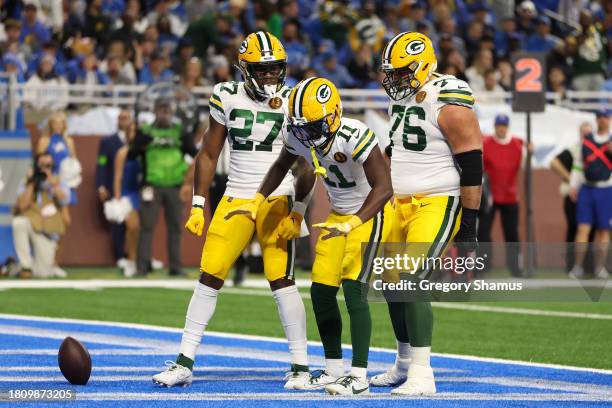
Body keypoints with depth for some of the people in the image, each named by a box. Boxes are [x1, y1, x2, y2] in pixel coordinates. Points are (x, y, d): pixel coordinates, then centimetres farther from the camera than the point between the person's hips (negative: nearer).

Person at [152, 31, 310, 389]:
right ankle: (185, 363, 6)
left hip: (277, 200, -2)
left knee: (282, 282, -7)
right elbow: (209, 155, 9)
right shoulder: (228, 98, 1)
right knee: (209, 278, 0)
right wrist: (198, 205, 5)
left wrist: (298, 212, -4)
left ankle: (301, 366, 3)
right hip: (235, 199, 2)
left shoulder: (293, 103, -3)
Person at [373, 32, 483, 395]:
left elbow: (472, 167, -17)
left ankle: (422, 377, -16)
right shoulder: (402, 99, 10)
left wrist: (469, 225, -18)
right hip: (403, 204, 9)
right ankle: (405, 364, 30)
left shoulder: (448, 103, -17)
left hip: (438, 206, -9)